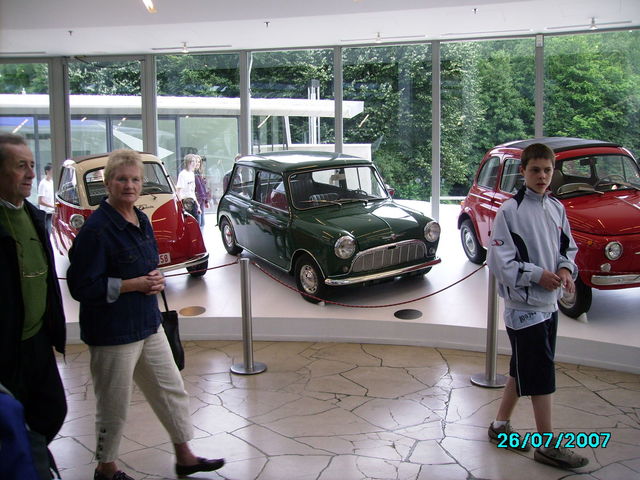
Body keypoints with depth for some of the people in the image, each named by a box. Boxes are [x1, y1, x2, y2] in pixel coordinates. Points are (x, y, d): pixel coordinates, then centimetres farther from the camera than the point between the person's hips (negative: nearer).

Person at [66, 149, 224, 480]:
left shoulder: (141, 220, 7)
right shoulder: (96, 229, -19)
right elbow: (83, 286, -21)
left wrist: (155, 279, -2)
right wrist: (135, 284, -20)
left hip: (147, 324, 8)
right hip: (113, 332, -8)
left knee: (171, 391, 16)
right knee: (114, 406, 8)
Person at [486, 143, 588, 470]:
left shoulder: (556, 208, 7)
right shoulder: (510, 211, -13)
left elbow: (568, 246, 17)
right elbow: (499, 260, -15)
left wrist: (566, 268, -3)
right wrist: (538, 275, -19)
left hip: (549, 304, 7)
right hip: (524, 305, -7)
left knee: (522, 370, 16)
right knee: (542, 374, -2)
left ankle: (500, 425, 32)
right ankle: (549, 445, 10)